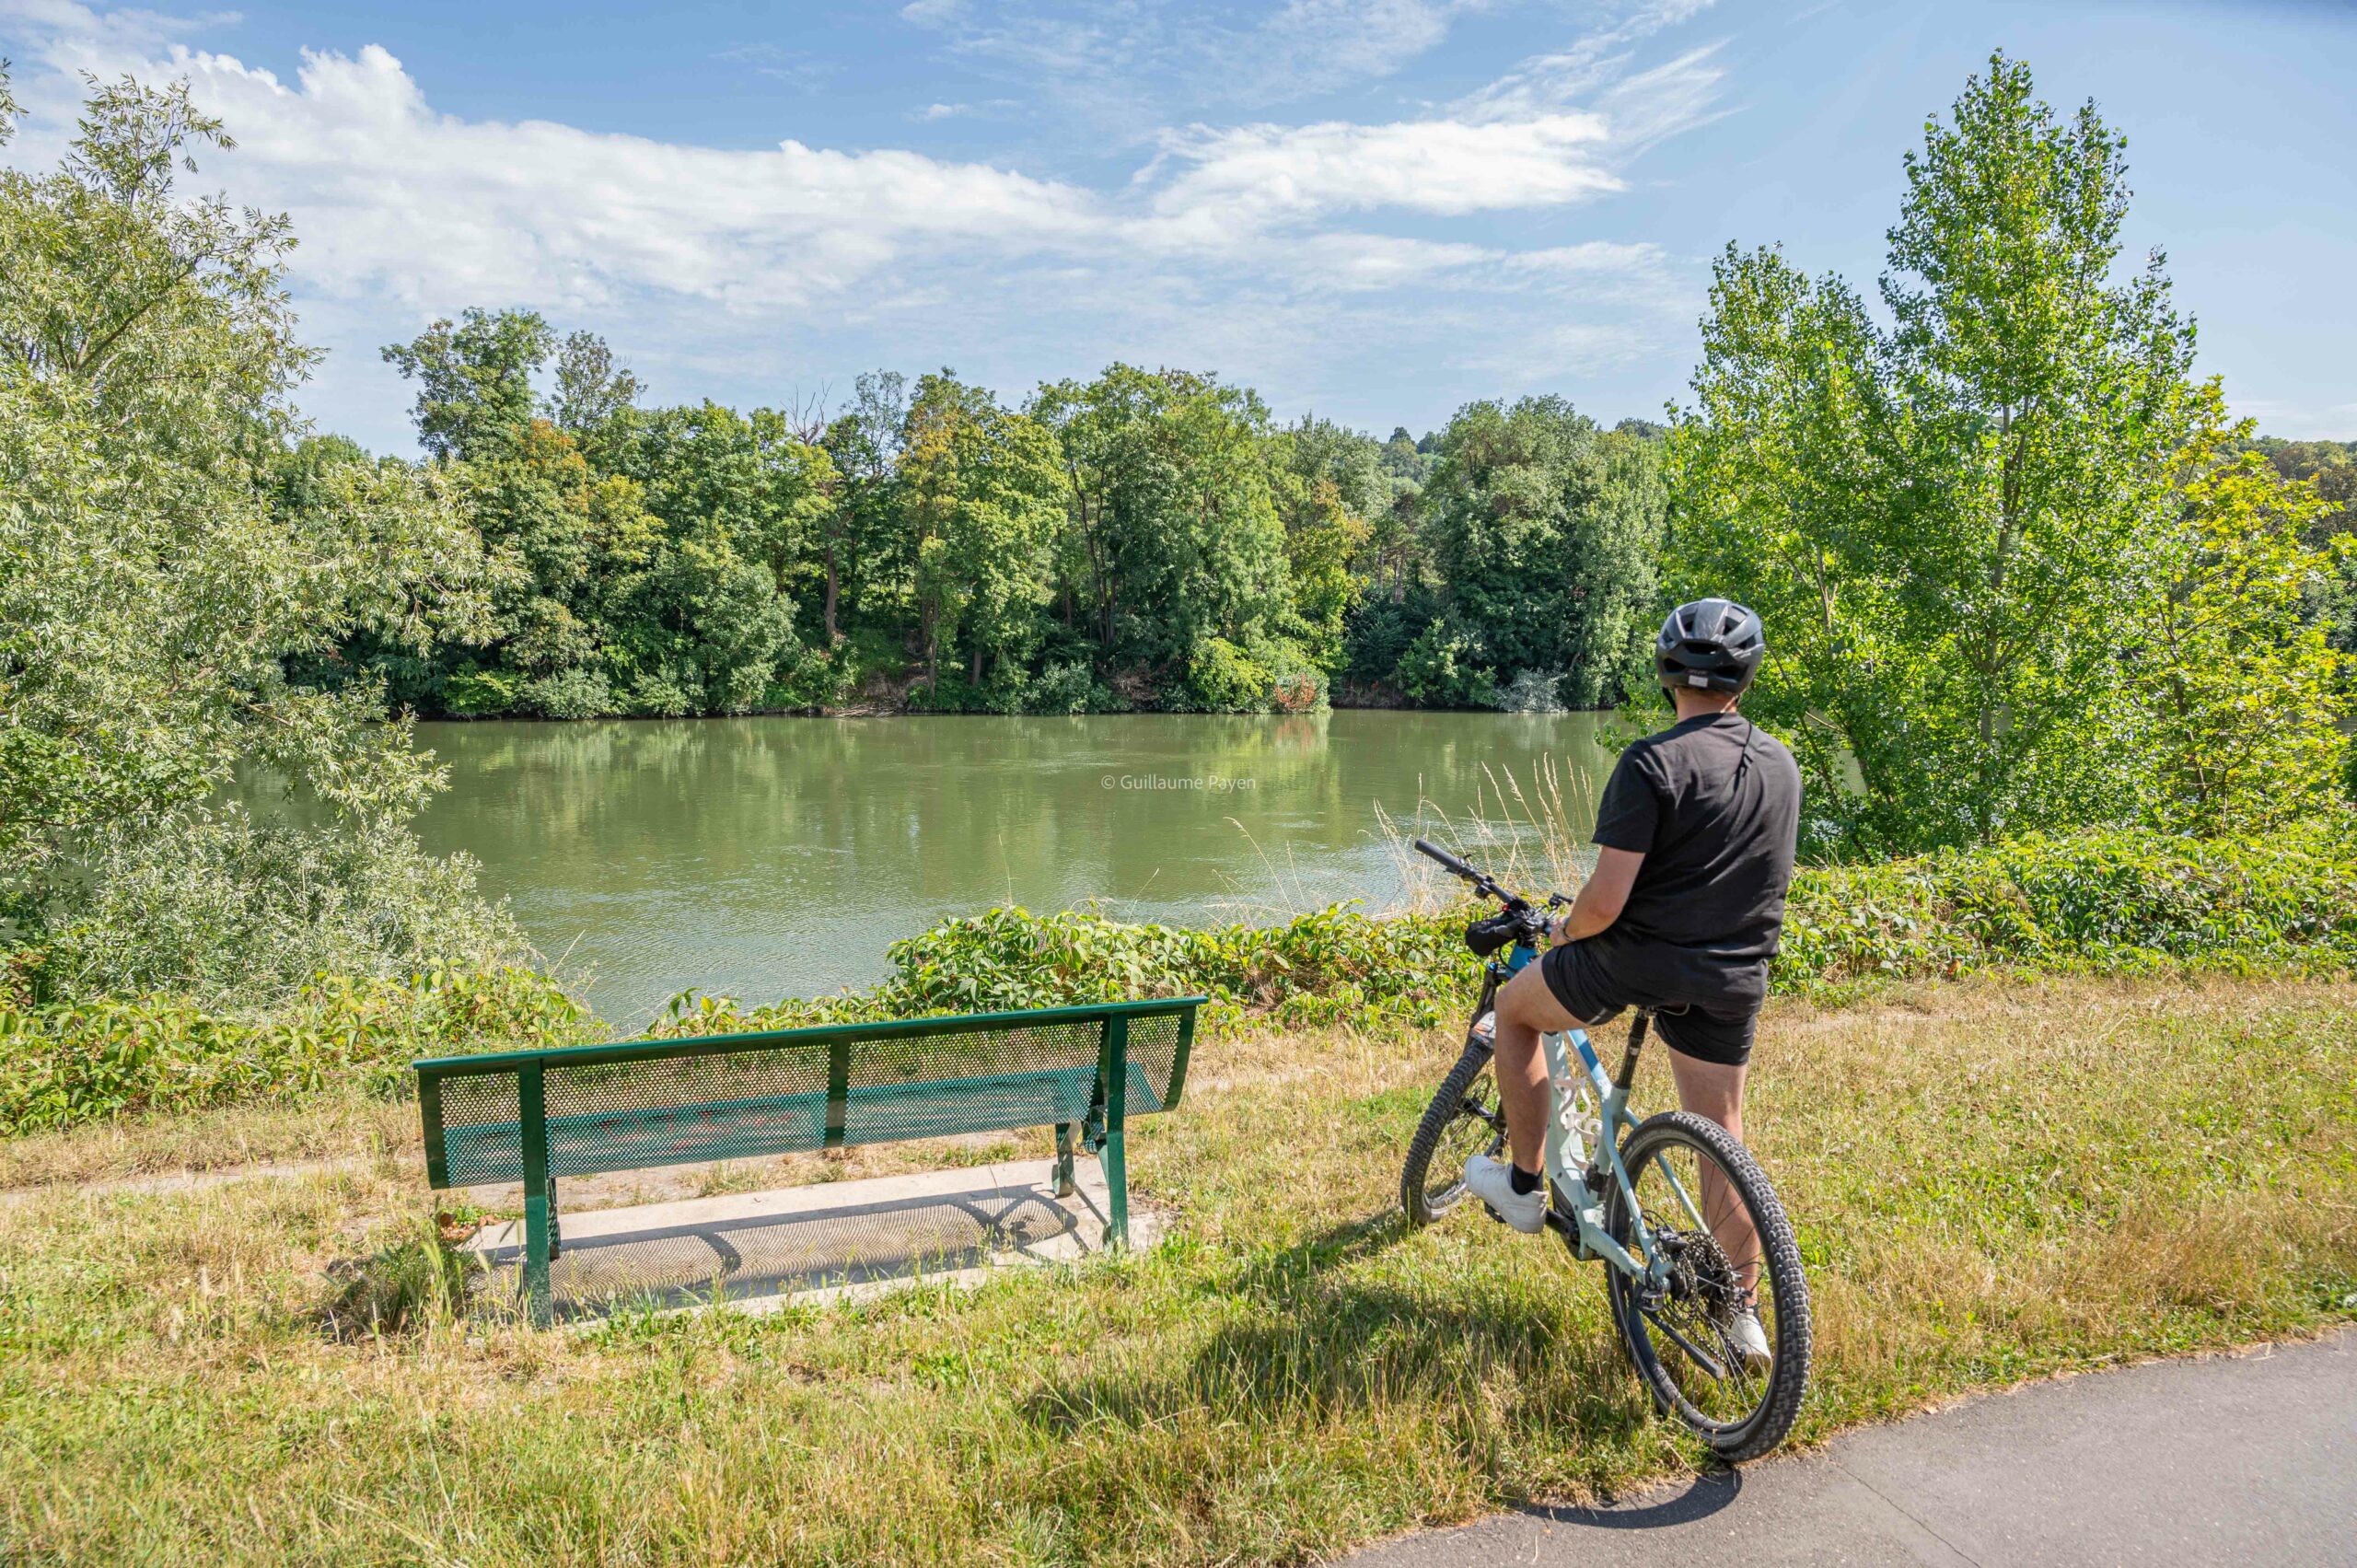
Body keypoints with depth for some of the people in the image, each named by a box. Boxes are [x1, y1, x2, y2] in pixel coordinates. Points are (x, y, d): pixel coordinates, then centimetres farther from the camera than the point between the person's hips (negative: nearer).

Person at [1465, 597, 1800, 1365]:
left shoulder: (1653, 763, -17)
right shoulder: (1783, 766, 5)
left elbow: (1605, 902, -21)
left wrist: (1565, 932, 0)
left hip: (1637, 959, -6)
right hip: (1734, 977, 6)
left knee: (1515, 1006, 21)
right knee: (1722, 1141, 17)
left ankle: (1524, 1185, 25)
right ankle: (1739, 1314, 24)